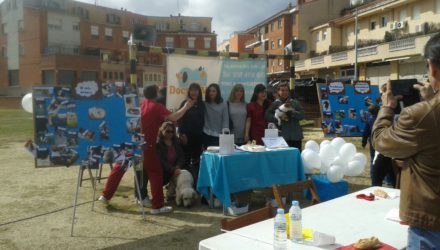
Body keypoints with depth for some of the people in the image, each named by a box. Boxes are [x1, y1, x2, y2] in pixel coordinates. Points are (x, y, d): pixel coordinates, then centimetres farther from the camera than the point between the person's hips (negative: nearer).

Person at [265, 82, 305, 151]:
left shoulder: (295, 103, 12)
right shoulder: (275, 104, 6)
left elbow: (301, 115, 2)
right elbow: (267, 116, -5)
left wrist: (291, 112, -12)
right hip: (282, 136, -2)